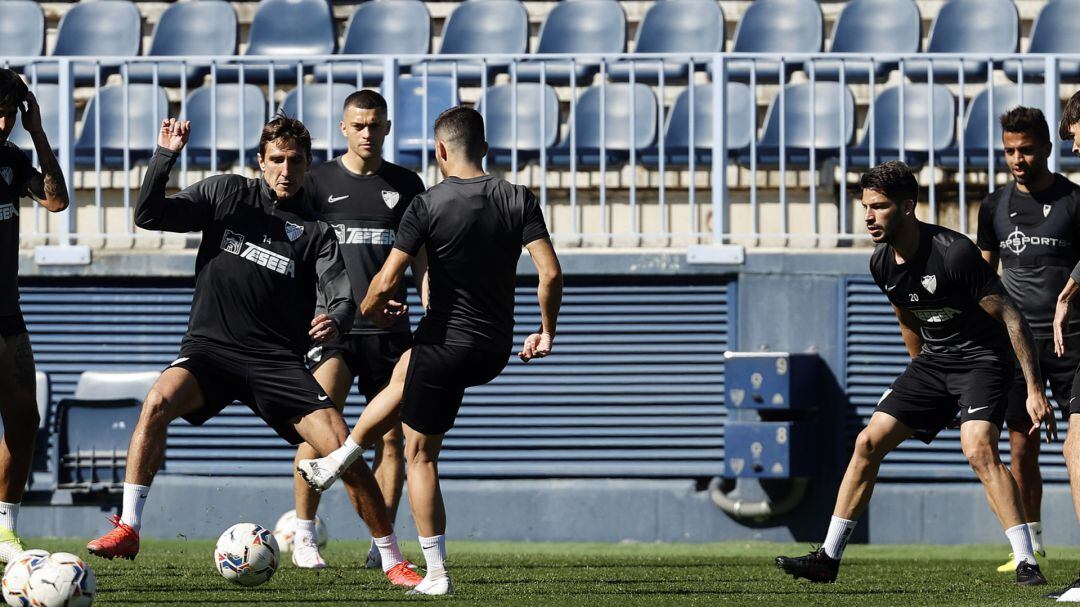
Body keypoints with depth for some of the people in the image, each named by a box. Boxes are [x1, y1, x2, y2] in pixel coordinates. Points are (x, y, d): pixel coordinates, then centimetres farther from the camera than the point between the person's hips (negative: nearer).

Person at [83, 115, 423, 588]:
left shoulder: (314, 231, 7)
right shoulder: (226, 193, 8)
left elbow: (343, 296, -5)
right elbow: (148, 216, 3)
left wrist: (335, 320, -29)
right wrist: (165, 156, -11)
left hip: (278, 360, 1)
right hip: (211, 346, -1)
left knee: (343, 451, -11)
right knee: (158, 401, -31)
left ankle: (393, 561, 4)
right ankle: (128, 530, -25)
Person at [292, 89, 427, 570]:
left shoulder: (404, 185, 10)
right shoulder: (318, 182, 4)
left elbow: (420, 259, 14)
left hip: (389, 329, 2)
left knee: (390, 437, 1)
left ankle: (382, 543, 9)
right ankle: (304, 536, -9)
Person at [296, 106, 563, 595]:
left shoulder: (428, 206, -14)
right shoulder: (519, 200, -4)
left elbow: (386, 283, -15)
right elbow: (550, 273, -10)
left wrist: (371, 308, 8)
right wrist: (546, 332, 6)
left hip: (445, 344, -6)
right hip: (496, 352, 6)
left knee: (420, 455, 10)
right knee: (404, 373, 34)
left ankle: (437, 574, 10)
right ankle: (335, 464, 46)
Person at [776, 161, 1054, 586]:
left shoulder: (954, 253, -25)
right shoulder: (882, 263, -2)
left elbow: (1011, 317, -22)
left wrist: (1035, 390, -25)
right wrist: (922, 380, 26)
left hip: (982, 359, -7)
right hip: (933, 360, 7)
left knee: (979, 449, -28)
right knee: (869, 442, 0)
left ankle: (1027, 563, -25)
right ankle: (829, 557, 8)